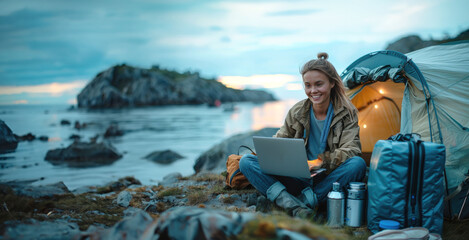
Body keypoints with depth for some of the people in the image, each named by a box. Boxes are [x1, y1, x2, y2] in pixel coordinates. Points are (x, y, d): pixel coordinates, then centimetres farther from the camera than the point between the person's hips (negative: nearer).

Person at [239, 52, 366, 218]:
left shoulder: (347, 113, -2)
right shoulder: (297, 111, 6)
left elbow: (351, 151, -12)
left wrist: (319, 162, -27)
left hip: (327, 180, -2)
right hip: (298, 181, 3)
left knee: (358, 164, -34)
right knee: (246, 161, -15)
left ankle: (307, 200, -33)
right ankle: (290, 204, -39)